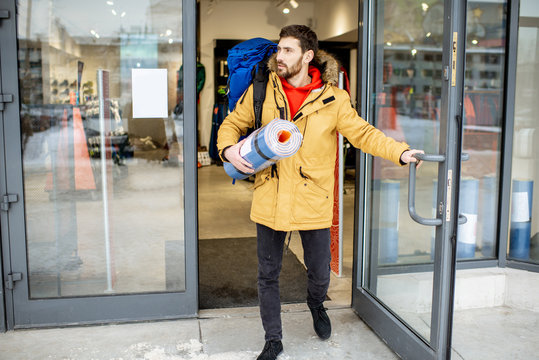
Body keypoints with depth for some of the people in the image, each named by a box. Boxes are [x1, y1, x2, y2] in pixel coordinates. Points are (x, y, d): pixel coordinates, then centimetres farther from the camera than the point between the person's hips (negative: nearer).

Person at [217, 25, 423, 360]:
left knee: (319, 272, 11)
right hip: (270, 199, 2)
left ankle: (316, 305, 49)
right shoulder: (262, 89, 1)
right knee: (268, 273, 11)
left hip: (312, 200, -1)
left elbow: (362, 133, -4)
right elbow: (232, 124, 10)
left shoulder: (333, 98, -5)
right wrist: (229, 149, -11)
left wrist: (401, 152, -17)